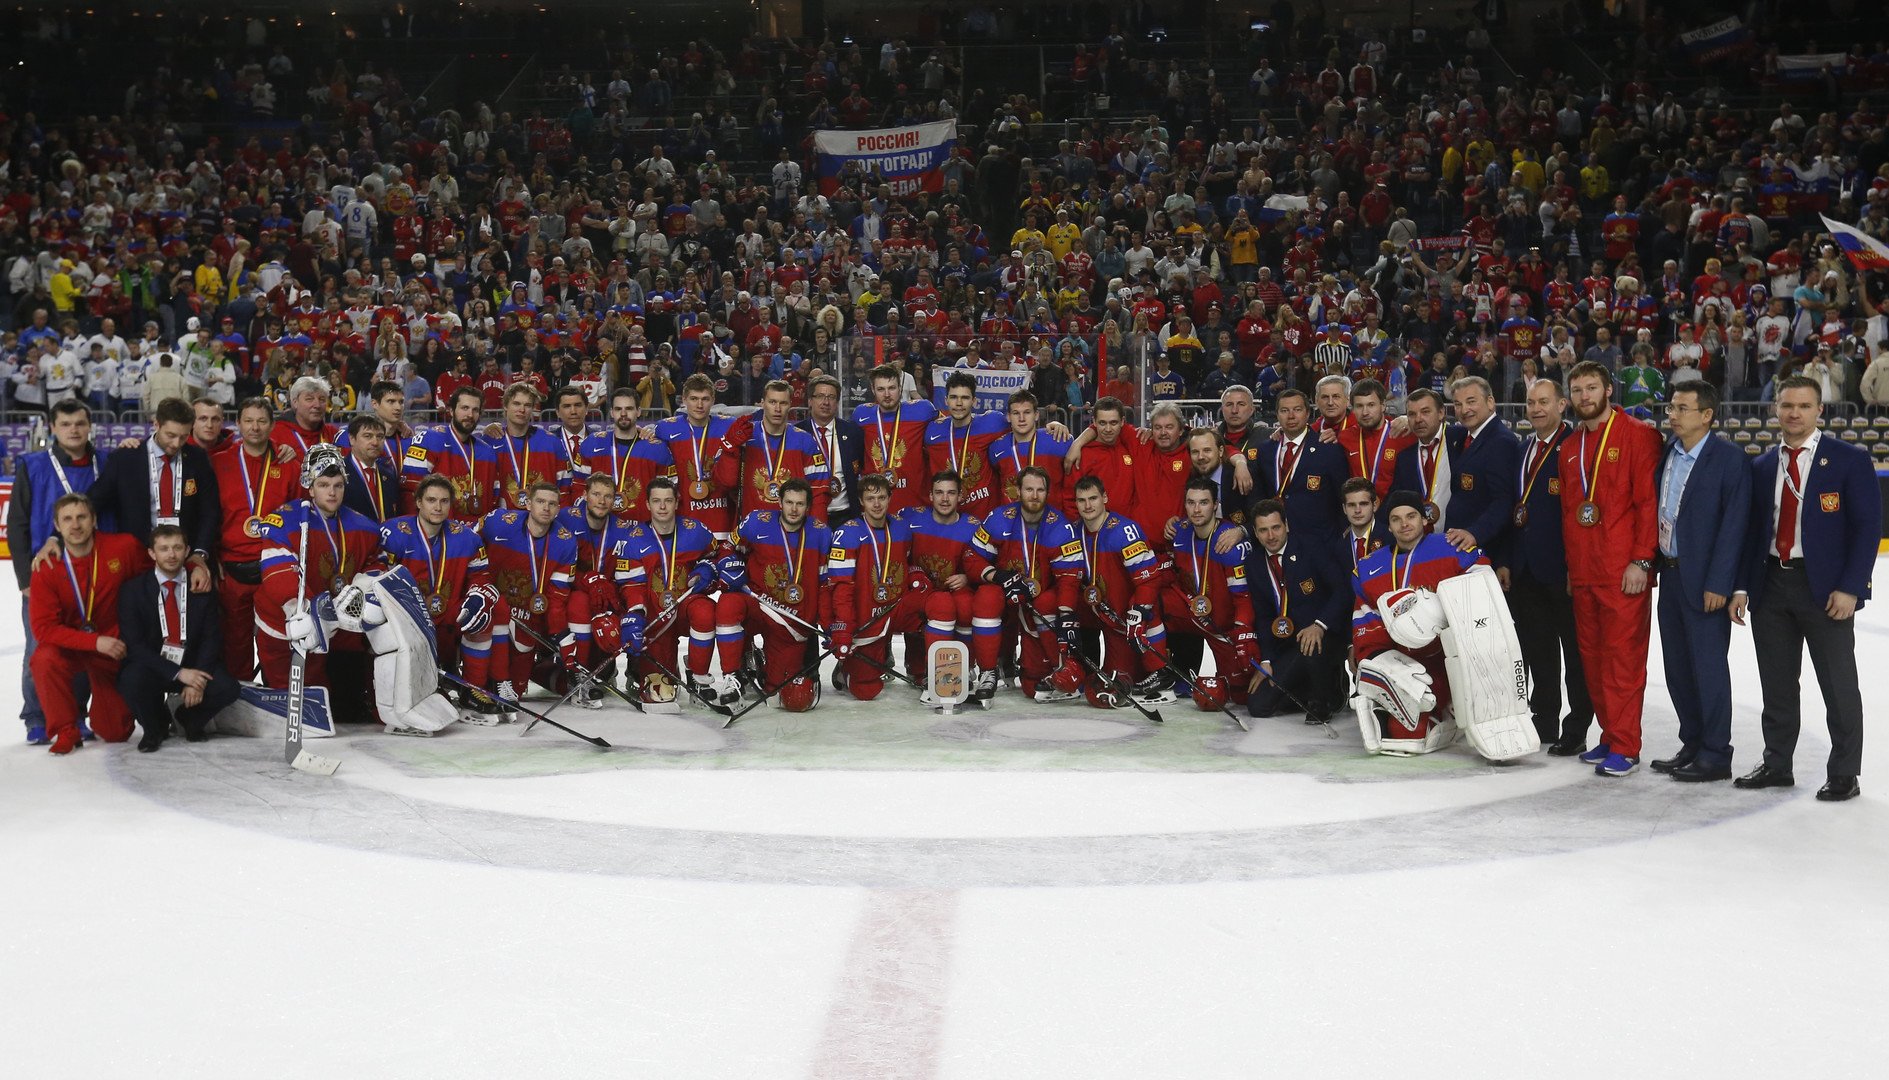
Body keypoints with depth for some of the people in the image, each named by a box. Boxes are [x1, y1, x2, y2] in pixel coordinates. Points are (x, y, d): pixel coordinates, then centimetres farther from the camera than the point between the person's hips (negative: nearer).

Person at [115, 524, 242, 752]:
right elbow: (134, 644, -13)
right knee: (131, 682, -35)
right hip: (150, 667, -2)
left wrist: (197, 679, -19)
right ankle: (155, 726, 0)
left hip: (193, 666, 2)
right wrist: (178, 673, -23)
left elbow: (212, 638, -2)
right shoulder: (133, 590, -5)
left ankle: (190, 719, 10)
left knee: (226, 688, -26)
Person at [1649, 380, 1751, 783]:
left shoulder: (1728, 458, -12)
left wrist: (1718, 583, -17)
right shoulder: (1668, 451, 8)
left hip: (1705, 581, -7)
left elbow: (1734, 523, -14)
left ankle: (1715, 755, 10)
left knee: (1709, 667, 0)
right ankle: (1693, 744, 25)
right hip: (1671, 573, 7)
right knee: (1678, 668, 13)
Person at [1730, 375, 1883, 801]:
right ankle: (1777, 765, 23)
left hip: (1825, 588, -4)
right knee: (1777, 683, 12)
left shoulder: (1849, 460, -3)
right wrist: (1741, 587, 4)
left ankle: (1844, 773, 13)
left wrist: (1849, 588, -14)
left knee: (1838, 684, 3)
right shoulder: (1761, 467, 10)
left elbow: (1867, 526, -7)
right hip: (1771, 585, 4)